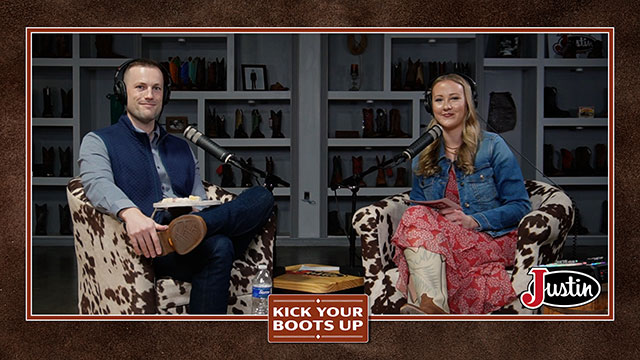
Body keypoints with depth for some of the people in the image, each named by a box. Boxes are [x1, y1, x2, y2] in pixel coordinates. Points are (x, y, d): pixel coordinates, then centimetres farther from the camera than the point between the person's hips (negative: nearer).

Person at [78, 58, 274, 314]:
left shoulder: (181, 148, 30)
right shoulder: (98, 142, 14)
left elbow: (199, 200, 20)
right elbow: (98, 183, -9)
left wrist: (197, 220, -9)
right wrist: (130, 213, -33)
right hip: (151, 243, -5)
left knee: (262, 197, -21)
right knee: (218, 247, -35)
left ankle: (195, 227, -42)